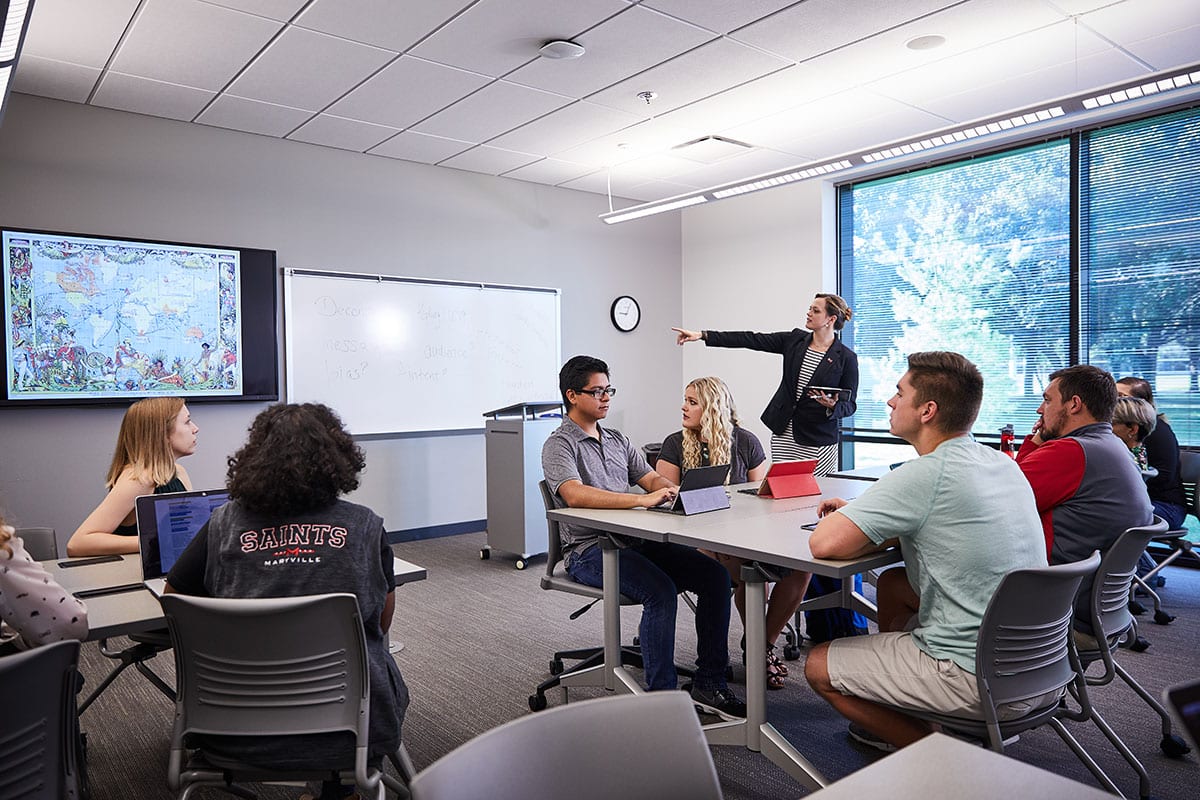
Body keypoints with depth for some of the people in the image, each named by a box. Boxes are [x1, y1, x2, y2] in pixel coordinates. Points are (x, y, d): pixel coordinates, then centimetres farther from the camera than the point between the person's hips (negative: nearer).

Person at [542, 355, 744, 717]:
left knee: (715, 575, -9)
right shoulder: (559, 445, -5)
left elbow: (651, 478, 15)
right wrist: (642, 500, -32)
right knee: (661, 590, -31)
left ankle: (709, 682, -2)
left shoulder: (617, 440, 20)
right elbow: (574, 495, -23)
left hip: (634, 540, 7)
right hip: (590, 549, -7)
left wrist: (676, 492, -10)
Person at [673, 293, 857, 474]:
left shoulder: (846, 357, -4)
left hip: (817, 440, -3)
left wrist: (832, 406, -24)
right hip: (783, 433, 3)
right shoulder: (795, 339, 6)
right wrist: (703, 335, -7)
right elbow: (751, 339, 0)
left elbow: (849, 404, 0)